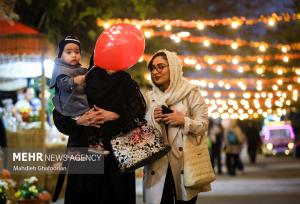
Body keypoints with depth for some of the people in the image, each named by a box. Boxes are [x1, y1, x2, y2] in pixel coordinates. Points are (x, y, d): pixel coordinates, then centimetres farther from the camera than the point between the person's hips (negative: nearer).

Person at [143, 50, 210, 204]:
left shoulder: (190, 92, 1)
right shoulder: (149, 97, 12)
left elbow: (203, 124, -1)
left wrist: (183, 121, -16)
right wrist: (152, 119, -6)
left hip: (185, 161, -2)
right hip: (157, 164, 2)